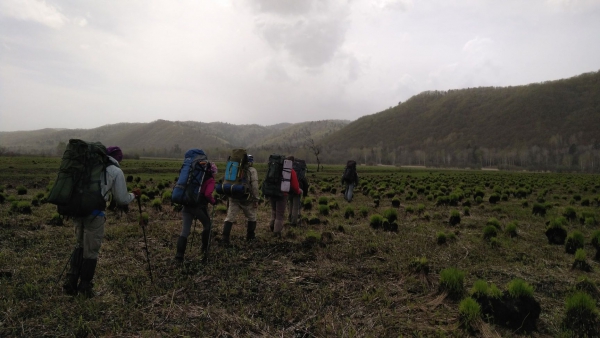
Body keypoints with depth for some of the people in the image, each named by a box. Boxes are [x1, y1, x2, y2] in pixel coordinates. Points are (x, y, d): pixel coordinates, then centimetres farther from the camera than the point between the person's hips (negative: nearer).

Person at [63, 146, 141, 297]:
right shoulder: (116, 171, 3)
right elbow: (122, 199, 5)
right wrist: (134, 195, 23)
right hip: (94, 212, -6)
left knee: (81, 245, 22)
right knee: (91, 250, 9)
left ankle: (71, 283, 21)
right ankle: (84, 286, 20)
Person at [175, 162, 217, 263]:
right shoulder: (210, 180, -1)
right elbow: (208, 194, -15)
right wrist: (213, 202, 1)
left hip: (187, 204, 5)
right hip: (199, 206, -5)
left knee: (185, 230, 5)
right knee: (207, 225, 20)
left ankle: (179, 256, -1)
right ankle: (204, 248, 26)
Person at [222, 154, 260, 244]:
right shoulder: (252, 171, -3)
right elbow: (254, 186, -12)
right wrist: (256, 199, -7)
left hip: (233, 198, 4)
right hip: (246, 199, -4)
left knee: (229, 218, 4)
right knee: (251, 218, 16)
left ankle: (225, 239, -3)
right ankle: (250, 237, 27)